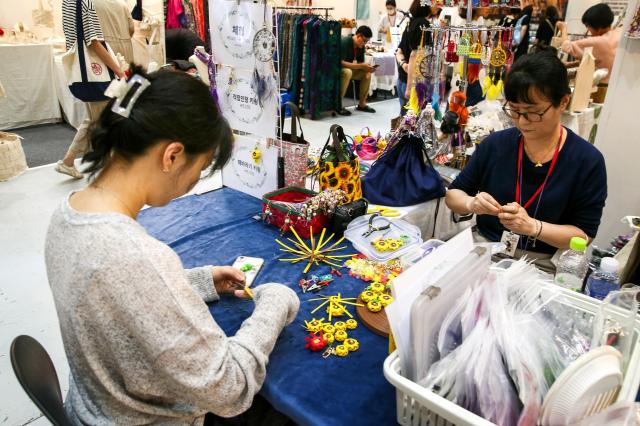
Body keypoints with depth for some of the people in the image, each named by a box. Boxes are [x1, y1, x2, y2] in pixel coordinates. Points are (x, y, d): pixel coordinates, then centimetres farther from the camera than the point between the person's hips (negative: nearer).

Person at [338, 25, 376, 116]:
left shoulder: (361, 46, -1)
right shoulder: (345, 42, -25)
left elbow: (360, 62, 7)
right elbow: (341, 62, -33)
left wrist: (367, 67, -18)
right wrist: (361, 66, -34)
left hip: (347, 68, 8)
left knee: (367, 73, -5)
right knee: (347, 72, -37)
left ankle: (362, 104, 0)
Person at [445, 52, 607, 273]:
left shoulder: (588, 161, -5)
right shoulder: (495, 144, 2)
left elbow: (584, 235, -4)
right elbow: (453, 194, 9)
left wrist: (533, 226, -20)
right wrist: (471, 203, -14)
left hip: (542, 263, -1)